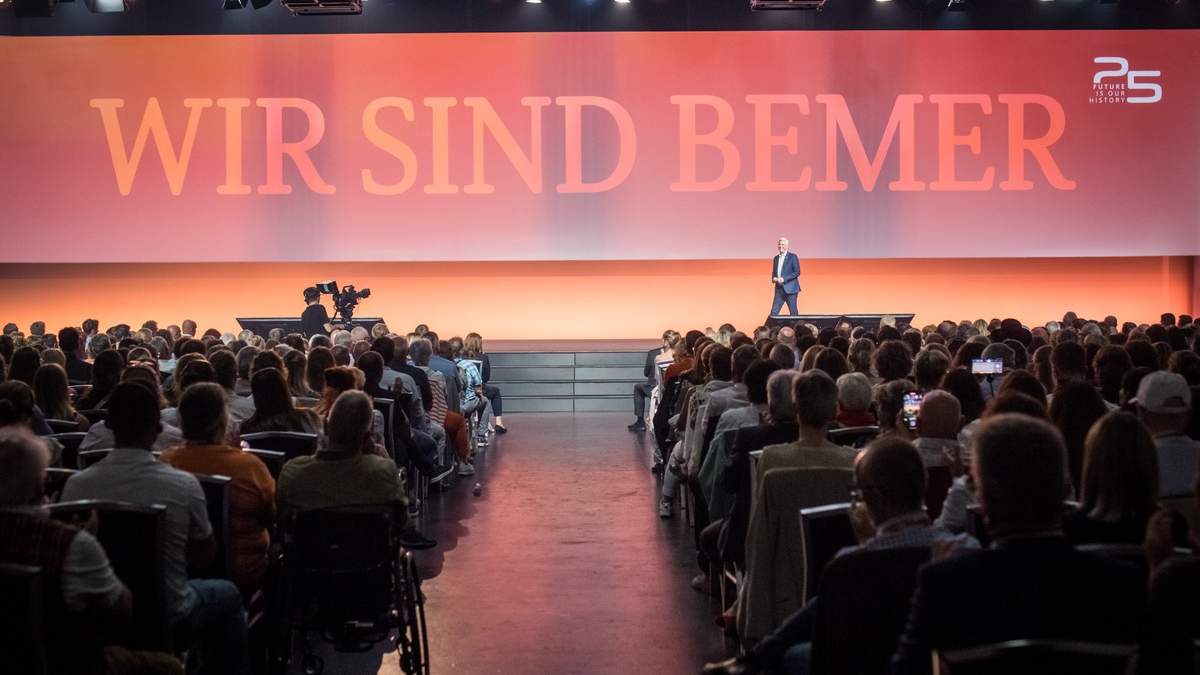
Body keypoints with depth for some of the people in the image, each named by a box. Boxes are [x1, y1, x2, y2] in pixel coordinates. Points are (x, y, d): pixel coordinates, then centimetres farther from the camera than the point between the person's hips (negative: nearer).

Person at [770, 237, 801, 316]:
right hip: (779, 289, 5)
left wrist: (784, 279, -16)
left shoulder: (792, 257, -3)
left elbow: (797, 272, -9)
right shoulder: (776, 258, 15)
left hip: (790, 289, -5)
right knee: (774, 311, -1)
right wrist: (773, 278, 0)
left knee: (793, 312, -1)